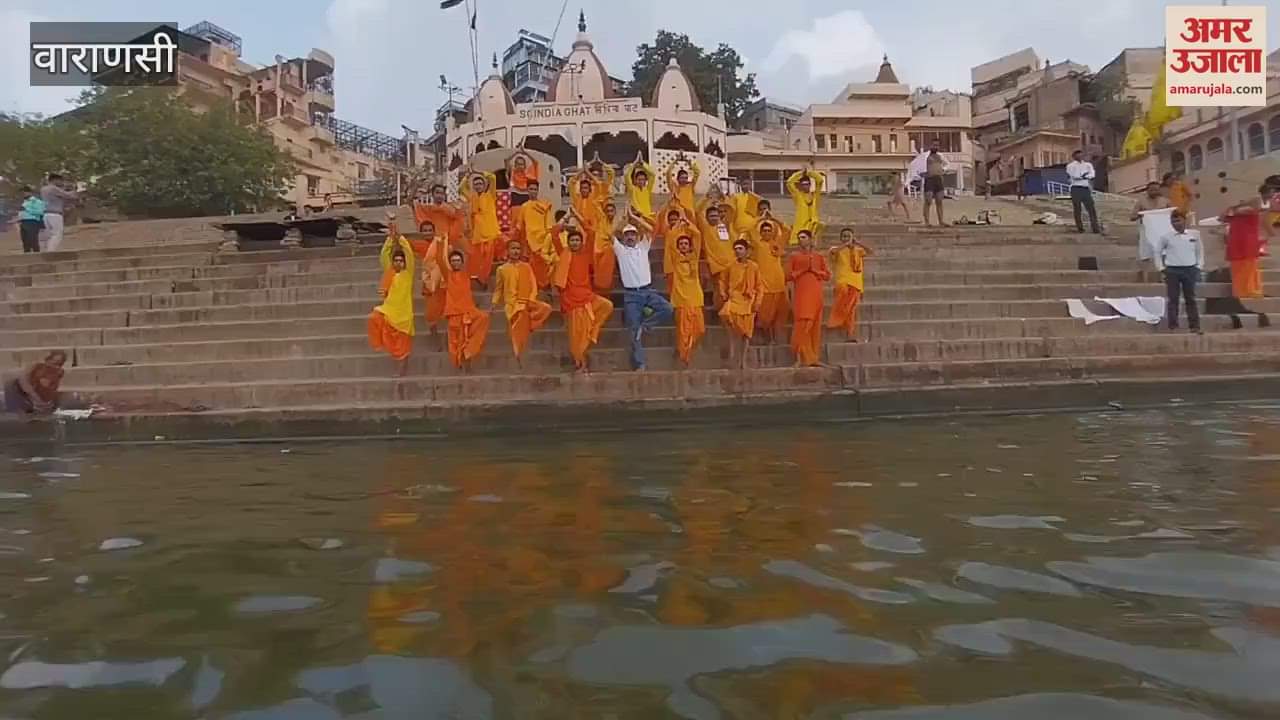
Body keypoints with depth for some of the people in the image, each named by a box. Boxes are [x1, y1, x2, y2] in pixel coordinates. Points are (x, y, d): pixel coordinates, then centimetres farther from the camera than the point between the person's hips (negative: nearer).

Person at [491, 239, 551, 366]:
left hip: (527, 302, 2)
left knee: (546, 308, -24)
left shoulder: (527, 267, 8)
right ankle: (518, 357, 7)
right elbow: (498, 288, 14)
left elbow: (533, 285, 4)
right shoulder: (502, 269, 7)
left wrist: (531, 300, -10)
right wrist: (493, 304, 9)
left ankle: (529, 324, -8)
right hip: (512, 304, -1)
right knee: (517, 333, -5)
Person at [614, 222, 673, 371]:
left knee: (668, 310, -23)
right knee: (634, 331, -6)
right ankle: (639, 365, -2)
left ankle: (644, 325, -4)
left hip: (648, 291, 2)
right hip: (631, 294, -2)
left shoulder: (643, 247, 13)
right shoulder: (620, 249, 8)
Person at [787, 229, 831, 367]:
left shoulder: (819, 257, 14)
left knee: (815, 324, 2)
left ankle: (814, 357, 7)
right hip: (801, 293, -2)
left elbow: (828, 275, 9)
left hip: (815, 294, 3)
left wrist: (815, 270, -5)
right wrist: (803, 270, -8)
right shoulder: (795, 256, 9)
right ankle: (801, 358, -13)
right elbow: (788, 275, 3)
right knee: (802, 323, -13)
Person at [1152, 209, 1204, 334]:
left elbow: (1200, 250, 12)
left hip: (1190, 269, 1)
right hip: (1172, 270, -1)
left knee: (1190, 299, 5)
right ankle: (1173, 326, 5)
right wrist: (1161, 267, 2)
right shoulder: (1167, 237, -2)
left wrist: (1199, 266, 6)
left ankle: (1195, 326, 6)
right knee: (1173, 299, 2)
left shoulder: (1195, 235, 3)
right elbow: (1157, 251, 8)